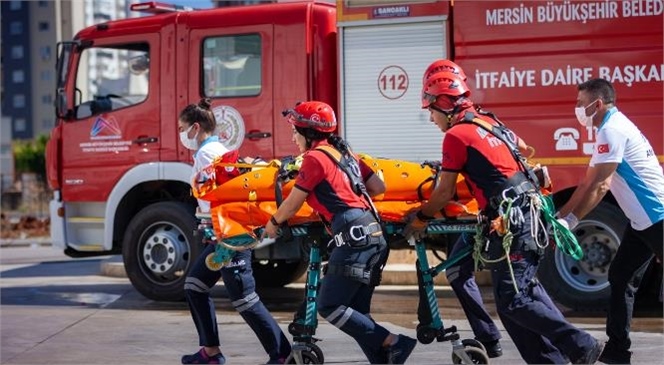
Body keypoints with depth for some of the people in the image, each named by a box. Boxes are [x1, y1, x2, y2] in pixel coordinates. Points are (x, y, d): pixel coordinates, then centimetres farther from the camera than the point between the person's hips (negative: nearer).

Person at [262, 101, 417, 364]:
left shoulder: (316, 157, -4)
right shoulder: (344, 152, 20)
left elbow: (293, 203, 3)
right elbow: (378, 187, 23)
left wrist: (273, 224, 21)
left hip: (354, 238, -9)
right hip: (373, 236, 9)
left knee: (329, 307, -4)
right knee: (356, 312, 11)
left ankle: (394, 343, -8)